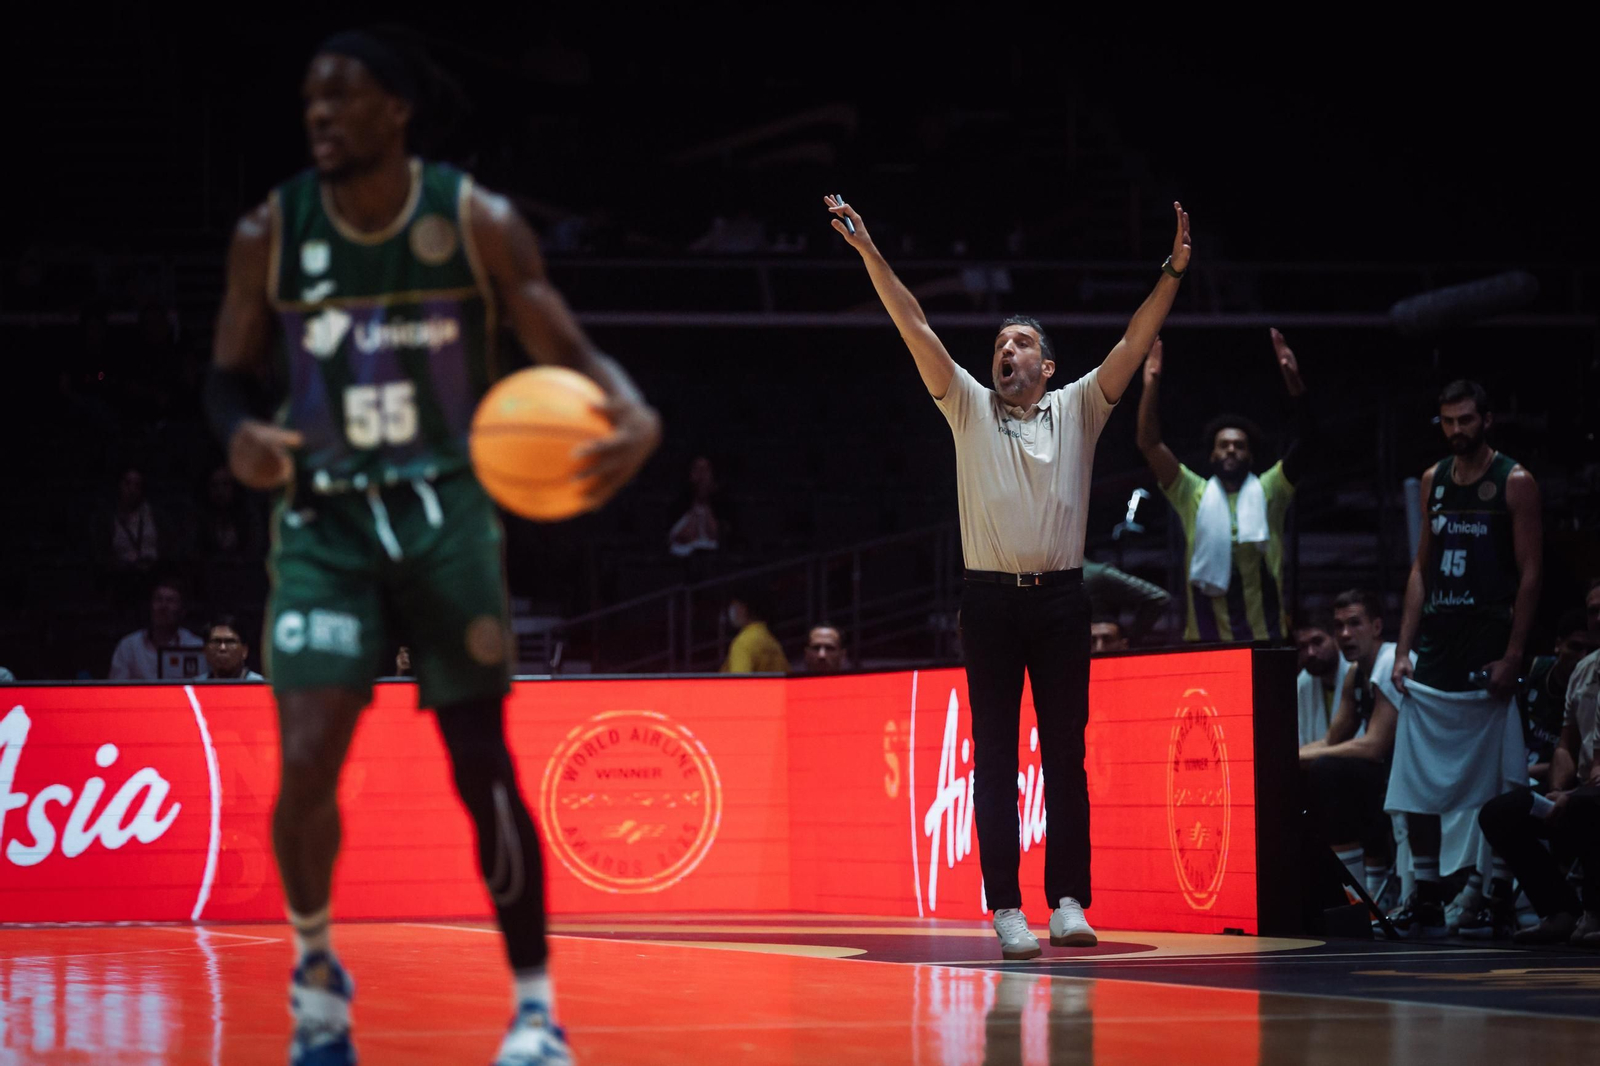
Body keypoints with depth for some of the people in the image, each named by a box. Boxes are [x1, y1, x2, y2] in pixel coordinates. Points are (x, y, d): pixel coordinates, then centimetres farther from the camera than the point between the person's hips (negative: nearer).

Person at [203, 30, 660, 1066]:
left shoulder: (475, 222, -7)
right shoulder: (271, 232, -3)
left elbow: (569, 350, -5)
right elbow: (230, 371, 8)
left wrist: (634, 415, -28)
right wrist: (241, 431, -16)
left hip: (445, 513, -1)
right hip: (324, 522, 1)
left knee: (484, 768, -2)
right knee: (306, 765, -13)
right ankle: (316, 972, 13)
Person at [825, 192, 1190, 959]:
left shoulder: (1078, 409, 10)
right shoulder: (969, 407, 9)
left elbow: (1135, 342, 2)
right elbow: (916, 329, 2)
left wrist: (1174, 272, -10)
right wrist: (869, 253, -6)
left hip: (1060, 600, 0)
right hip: (990, 600, 0)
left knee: (1065, 755, -1)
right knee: (994, 759, -1)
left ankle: (1068, 902, -2)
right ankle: (1006, 909, -1)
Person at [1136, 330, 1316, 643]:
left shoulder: (1269, 492, 7)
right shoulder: (1194, 496, 9)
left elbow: (1306, 438, -4)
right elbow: (1150, 444, 1)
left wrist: (1294, 383, -17)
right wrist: (1151, 387, -11)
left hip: (1265, 639, 0)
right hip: (1206, 639, 0)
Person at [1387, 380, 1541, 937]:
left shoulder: (1514, 483, -4)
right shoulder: (1434, 481, 13)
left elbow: (1529, 574, -7)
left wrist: (1512, 656, -14)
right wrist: (1404, 649, 7)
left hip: (1487, 654, -6)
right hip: (1434, 652, 6)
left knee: (1498, 789, -3)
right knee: (1414, 787, 3)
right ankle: (1426, 903, 9)